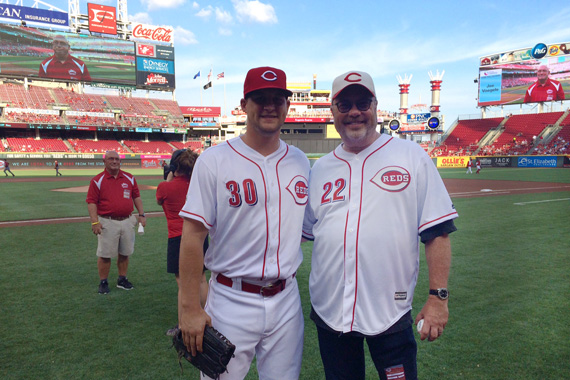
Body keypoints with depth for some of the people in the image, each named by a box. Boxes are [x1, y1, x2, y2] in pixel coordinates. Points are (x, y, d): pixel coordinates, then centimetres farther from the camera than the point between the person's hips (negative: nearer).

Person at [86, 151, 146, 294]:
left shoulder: (129, 178, 9)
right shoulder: (97, 180, -3)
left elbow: (136, 197, 14)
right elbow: (91, 202, -5)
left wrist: (141, 215, 7)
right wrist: (95, 222, -14)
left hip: (127, 222, 4)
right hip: (107, 223, -4)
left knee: (125, 253, 12)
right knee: (104, 254, 1)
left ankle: (122, 280, 26)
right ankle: (103, 282, 16)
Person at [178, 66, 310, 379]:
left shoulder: (300, 162, 6)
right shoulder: (214, 160, -9)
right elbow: (193, 235, -10)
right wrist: (189, 307, -12)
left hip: (287, 299, 4)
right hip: (231, 302, -4)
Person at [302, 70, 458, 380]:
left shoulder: (412, 157, -2)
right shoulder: (320, 168, 8)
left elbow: (437, 232, -5)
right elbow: (302, 231, 14)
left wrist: (438, 296, -9)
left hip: (391, 312, -3)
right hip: (329, 313, 3)